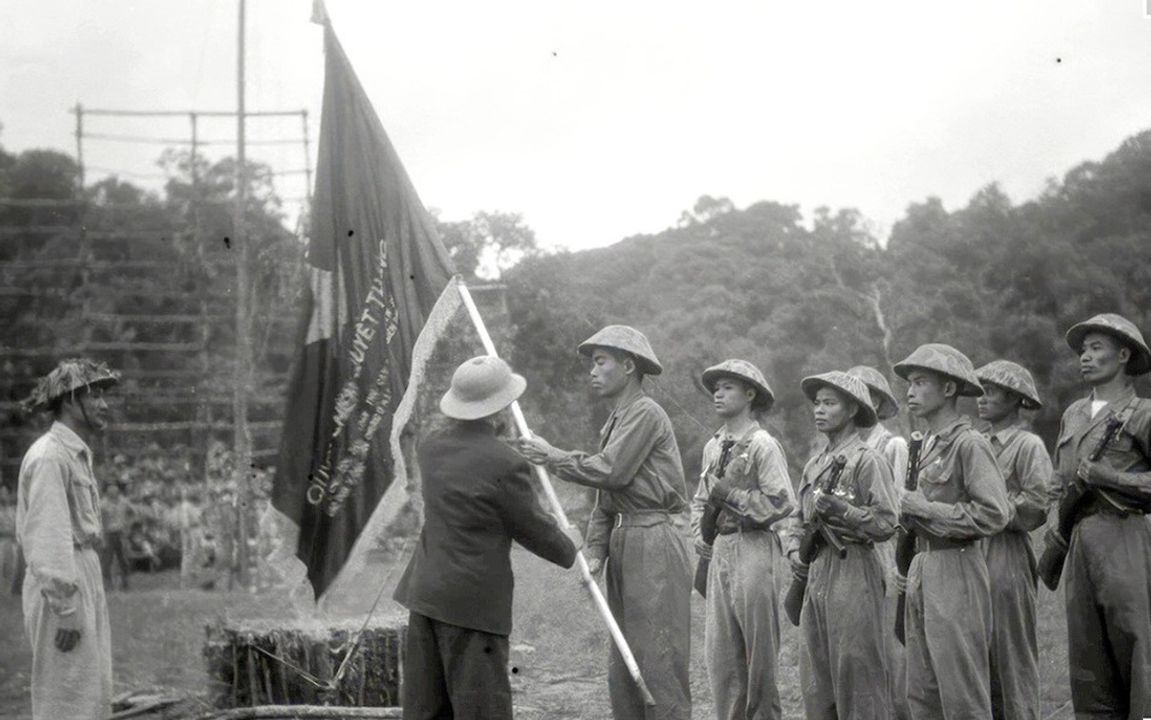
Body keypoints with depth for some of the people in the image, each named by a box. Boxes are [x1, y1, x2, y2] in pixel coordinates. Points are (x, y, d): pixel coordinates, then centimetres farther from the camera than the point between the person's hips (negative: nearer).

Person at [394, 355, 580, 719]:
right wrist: (568, 544, 16)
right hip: (472, 603, -8)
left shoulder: (431, 448, 5)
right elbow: (535, 533, -5)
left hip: (425, 593, 8)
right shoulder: (505, 465, -16)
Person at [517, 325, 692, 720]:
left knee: (659, 658, -10)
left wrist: (553, 457, -6)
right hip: (624, 543, 10)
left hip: (655, 542, -10)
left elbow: (611, 471, -18)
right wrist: (595, 550, 5)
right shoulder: (615, 421, 20)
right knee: (622, 668, 10)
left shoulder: (646, 413, -9)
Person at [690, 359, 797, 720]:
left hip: (753, 549, -7)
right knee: (719, 649, 8)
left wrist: (730, 495, -14)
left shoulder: (763, 445, -9)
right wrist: (700, 532, 8)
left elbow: (782, 503, -16)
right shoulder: (714, 446, 14)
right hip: (720, 551, 8)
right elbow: (701, 498, 24)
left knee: (759, 649, -1)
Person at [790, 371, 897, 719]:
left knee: (856, 677, -5)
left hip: (853, 573, -8)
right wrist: (796, 552, 8)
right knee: (815, 679, 10)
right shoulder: (814, 464, 16)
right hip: (816, 574, 8)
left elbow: (886, 524, -12)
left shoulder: (868, 460, -7)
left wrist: (840, 509, -20)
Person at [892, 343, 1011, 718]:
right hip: (923, 568, 9)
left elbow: (994, 515, -19)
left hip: (955, 571, -9)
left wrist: (927, 509, -15)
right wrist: (910, 512, 8)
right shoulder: (928, 445, 15)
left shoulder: (970, 444, -11)